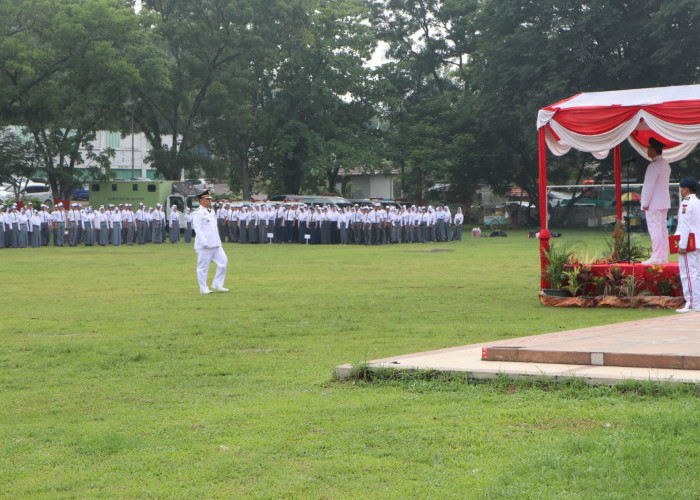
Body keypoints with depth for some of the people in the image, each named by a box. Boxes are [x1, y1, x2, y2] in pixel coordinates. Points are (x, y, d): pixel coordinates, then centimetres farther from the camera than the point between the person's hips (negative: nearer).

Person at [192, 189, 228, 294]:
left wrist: (219, 241, 20)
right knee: (203, 266, -1)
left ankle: (217, 284, 13)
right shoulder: (198, 213, -9)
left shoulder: (211, 212, 17)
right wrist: (204, 242, -25)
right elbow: (197, 229, -16)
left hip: (216, 245, 8)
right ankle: (203, 288, 6)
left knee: (223, 262, 4)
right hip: (204, 246, -8)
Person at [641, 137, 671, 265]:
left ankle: (656, 257, -10)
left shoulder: (654, 165, -16)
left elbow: (649, 186, -18)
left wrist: (645, 203, -13)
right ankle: (663, 256, 13)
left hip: (654, 204, -10)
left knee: (655, 229, -9)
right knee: (662, 229, 11)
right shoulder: (665, 164, 15)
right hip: (664, 202, 10)